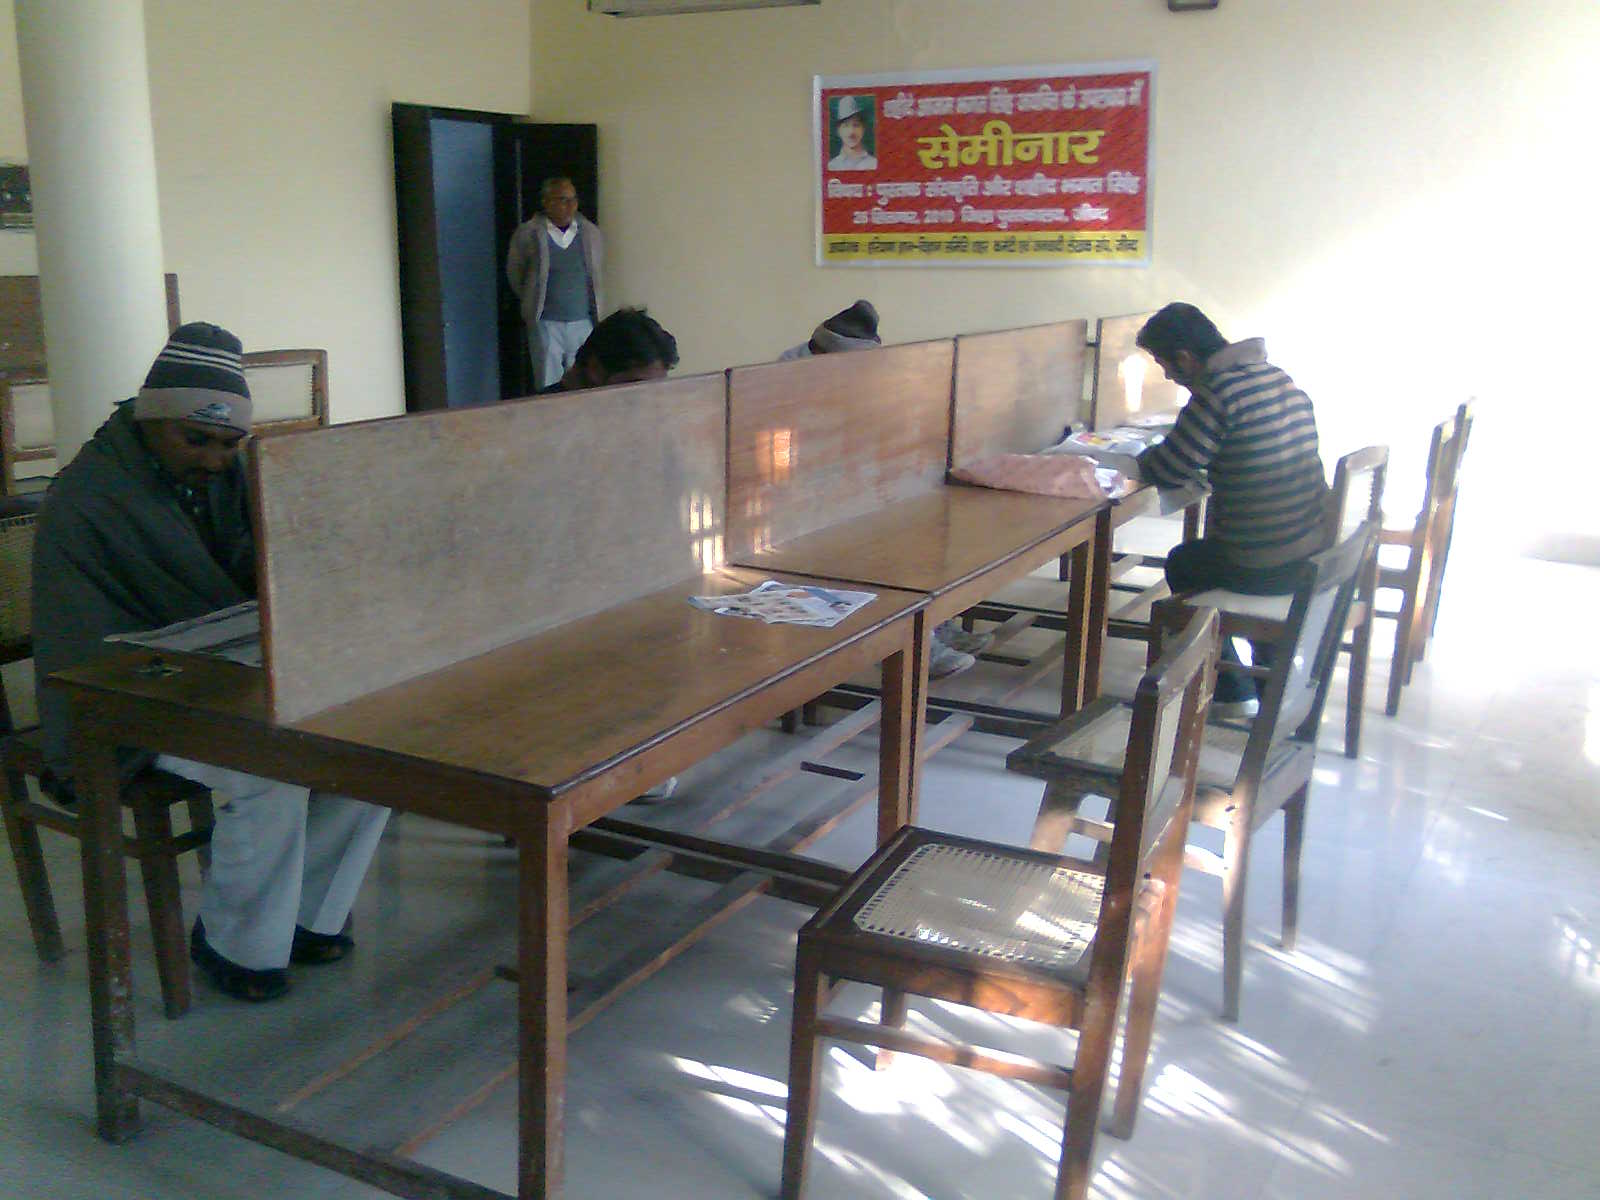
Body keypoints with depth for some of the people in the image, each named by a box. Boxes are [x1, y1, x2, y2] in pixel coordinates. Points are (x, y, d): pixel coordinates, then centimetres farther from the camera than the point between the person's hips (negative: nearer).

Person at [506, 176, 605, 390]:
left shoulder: (591, 232, 5)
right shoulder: (528, 234, -4)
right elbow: (515, 276, 9)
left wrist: (595, 307, 13)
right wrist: (533, 304, 13)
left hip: (584, 322, 3)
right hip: (546, 324, -3)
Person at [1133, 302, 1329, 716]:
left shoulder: (1218, 391, -19)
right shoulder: (1278, 376, 8)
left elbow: (1165, 471, -15)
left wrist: (1146, 457, 8)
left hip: (1265, 567, -8)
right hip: (1318, 552, 8)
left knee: (1182, 564, 22)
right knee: (1204, 553, 35)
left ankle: (1233, 692, 26)